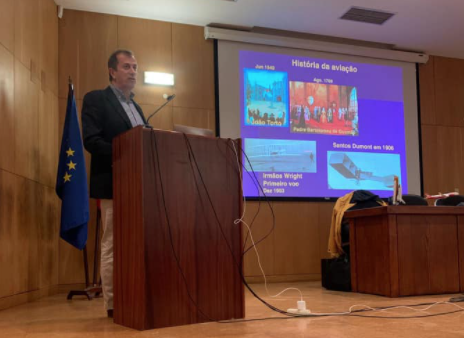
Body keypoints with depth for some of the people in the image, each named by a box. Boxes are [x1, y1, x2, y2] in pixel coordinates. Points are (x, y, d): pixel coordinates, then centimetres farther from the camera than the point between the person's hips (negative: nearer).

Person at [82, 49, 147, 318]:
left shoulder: (136, 107, 22)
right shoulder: (96, 99, -1)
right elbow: (90, 140, -13)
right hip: (115, 183, -7)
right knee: (114, 244, -3)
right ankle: (113, 304, 4)